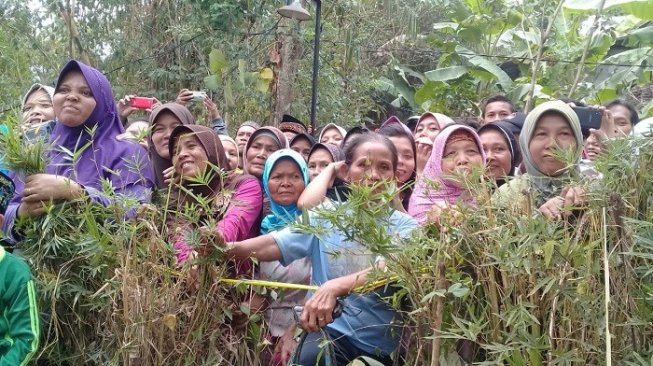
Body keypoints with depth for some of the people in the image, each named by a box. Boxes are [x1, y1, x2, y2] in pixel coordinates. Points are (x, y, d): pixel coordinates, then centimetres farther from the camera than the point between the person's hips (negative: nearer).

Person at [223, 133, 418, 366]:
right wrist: (228, 248, -27)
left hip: (384, 343, 1)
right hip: (331, 330, 0)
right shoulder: (326, 216, 4)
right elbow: (275, 244, -7)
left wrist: (335, 287, -39)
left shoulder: (404, 226, -2)